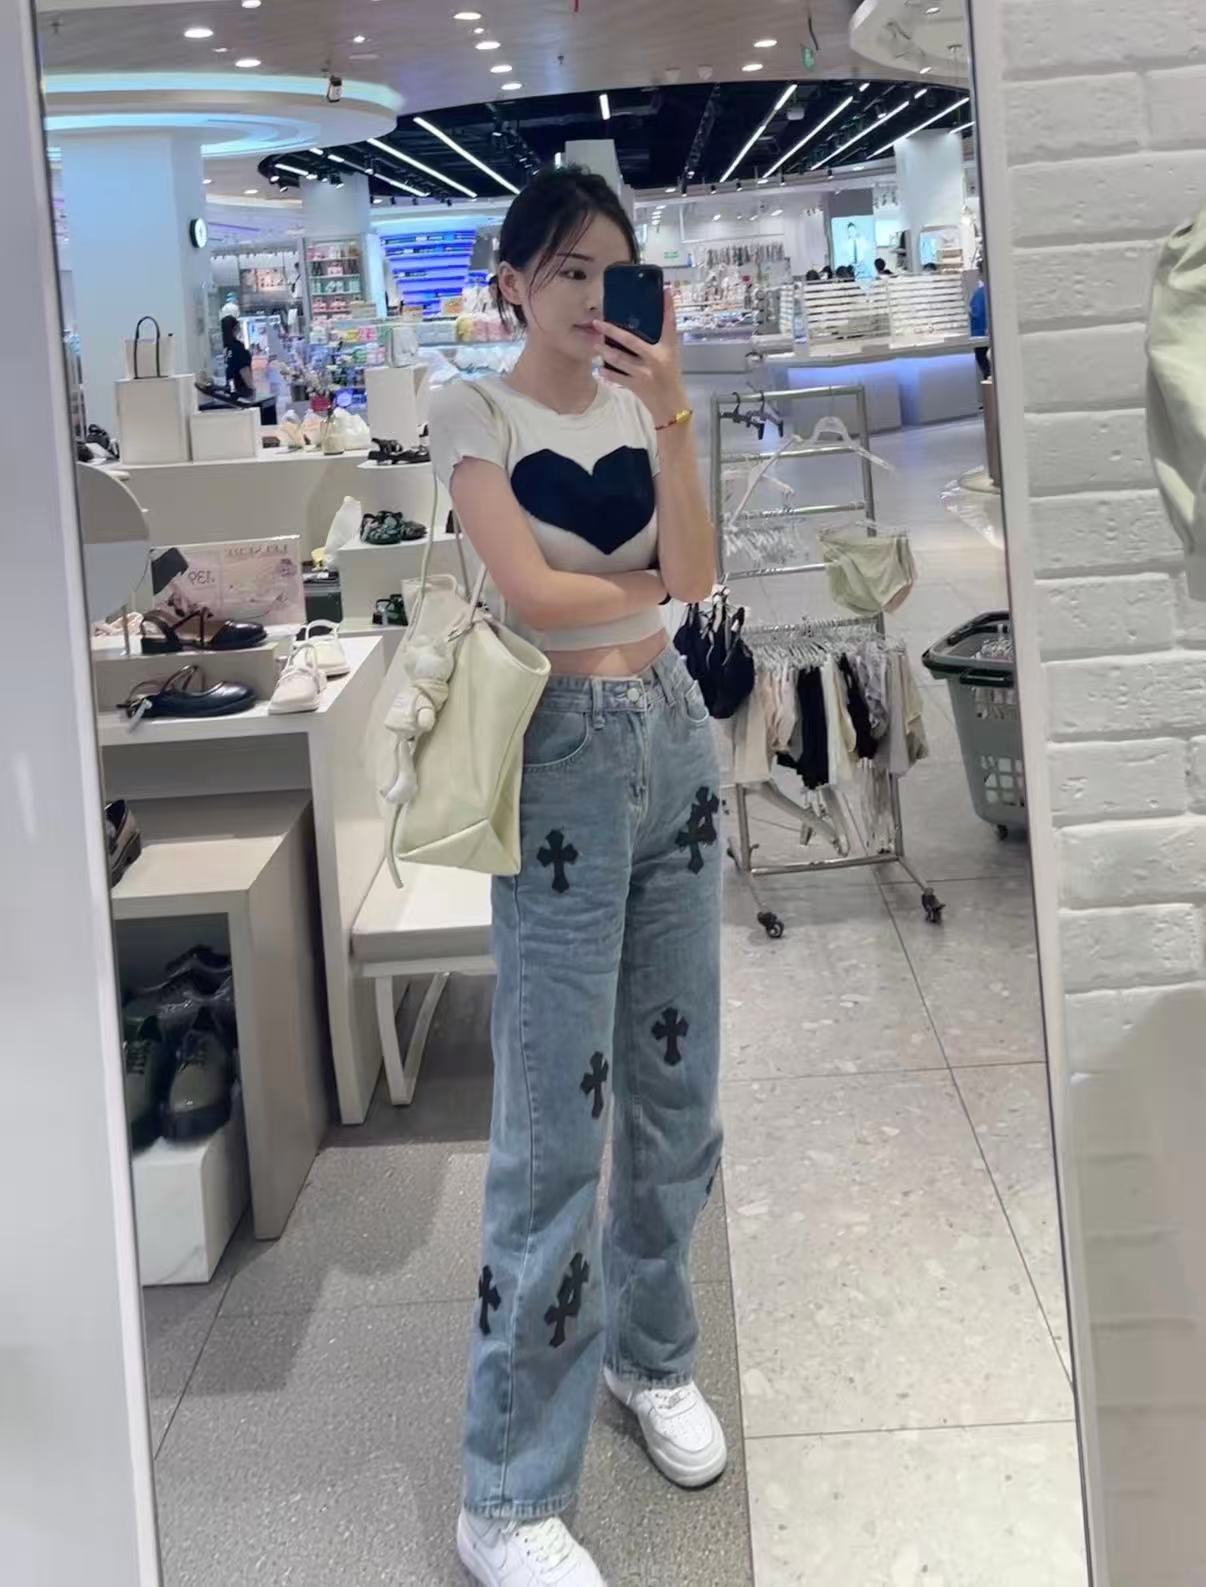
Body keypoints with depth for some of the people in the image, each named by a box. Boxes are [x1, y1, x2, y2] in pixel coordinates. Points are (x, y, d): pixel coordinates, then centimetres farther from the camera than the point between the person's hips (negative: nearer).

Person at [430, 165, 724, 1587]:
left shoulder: (640, 400, 11)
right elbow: (531, 595, -15)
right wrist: (654, 581, -1)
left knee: (676, 1082, 13)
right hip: (563, 757, -6)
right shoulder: (476, 413, -3)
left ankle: (649, 1351, 37)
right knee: (556, 1122, -6)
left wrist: (669, 415, -13)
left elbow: (692, 576, -4)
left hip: (673, 738, 6)